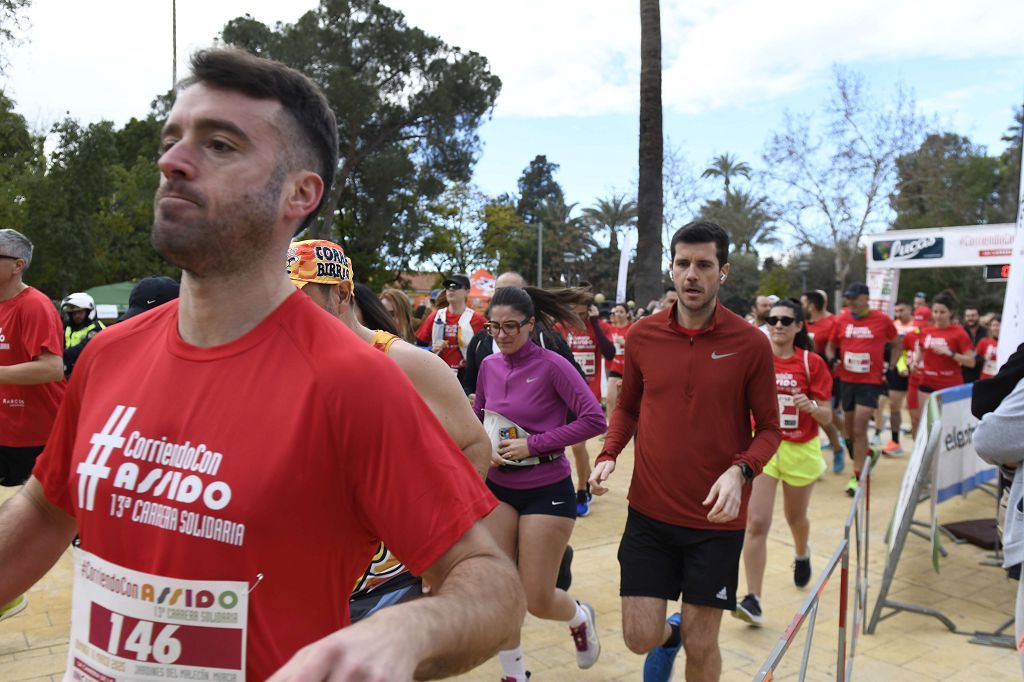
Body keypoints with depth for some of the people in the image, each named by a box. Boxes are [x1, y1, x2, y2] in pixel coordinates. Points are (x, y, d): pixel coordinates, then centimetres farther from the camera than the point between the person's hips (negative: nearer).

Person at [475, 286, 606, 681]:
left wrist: (534, 444, -21)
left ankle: (580, 618, 38)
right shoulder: (489, 366, 0)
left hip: (547, 491, -4)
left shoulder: (551, 365, -16)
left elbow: (594, 419, -20)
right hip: (497, 488, 5)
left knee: (537, 600, 2)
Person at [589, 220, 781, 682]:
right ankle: (670, 632, 40)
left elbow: (768, 429, -2)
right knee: (639, 638, 6)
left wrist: (740, 471, -21)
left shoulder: (751, 344, -8)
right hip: (650, 512, 2)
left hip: (717, 518, -1)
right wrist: (608, 456, -5)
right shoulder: (642, 336, -2)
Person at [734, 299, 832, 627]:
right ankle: (753, 600, -6)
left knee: (795, 518, 20)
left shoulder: (812, 362, -9)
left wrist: (811, 406, -28)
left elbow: (827, 417, -10)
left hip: (800, 451, 0)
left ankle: (802, 554, 56)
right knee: (756, 524, -11)